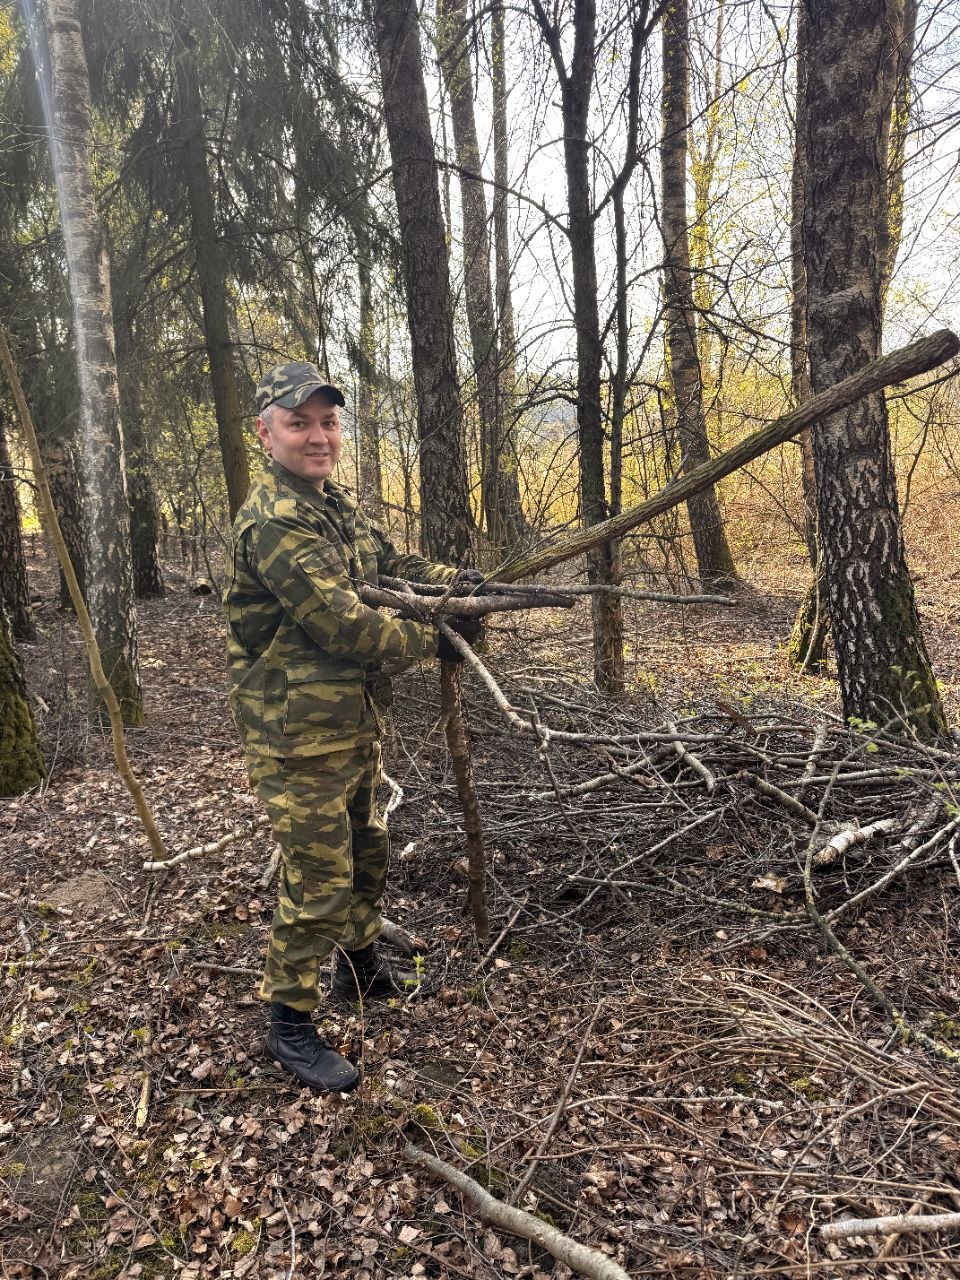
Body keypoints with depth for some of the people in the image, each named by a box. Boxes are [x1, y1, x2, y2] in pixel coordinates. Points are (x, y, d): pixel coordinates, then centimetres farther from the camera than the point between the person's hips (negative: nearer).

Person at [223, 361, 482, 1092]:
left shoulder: (336, 504, 10)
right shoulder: (273, 522, -22)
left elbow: (390, 561, 18)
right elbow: (342, 623, -26)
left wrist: (461, 582, 1)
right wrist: (432, 642, -14)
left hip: (354, 722, 10)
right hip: (299, 735, -10)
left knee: (368, 851, 23)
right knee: (319, 880, 0)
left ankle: (361, 966, 45)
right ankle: (291, 1025, 20)